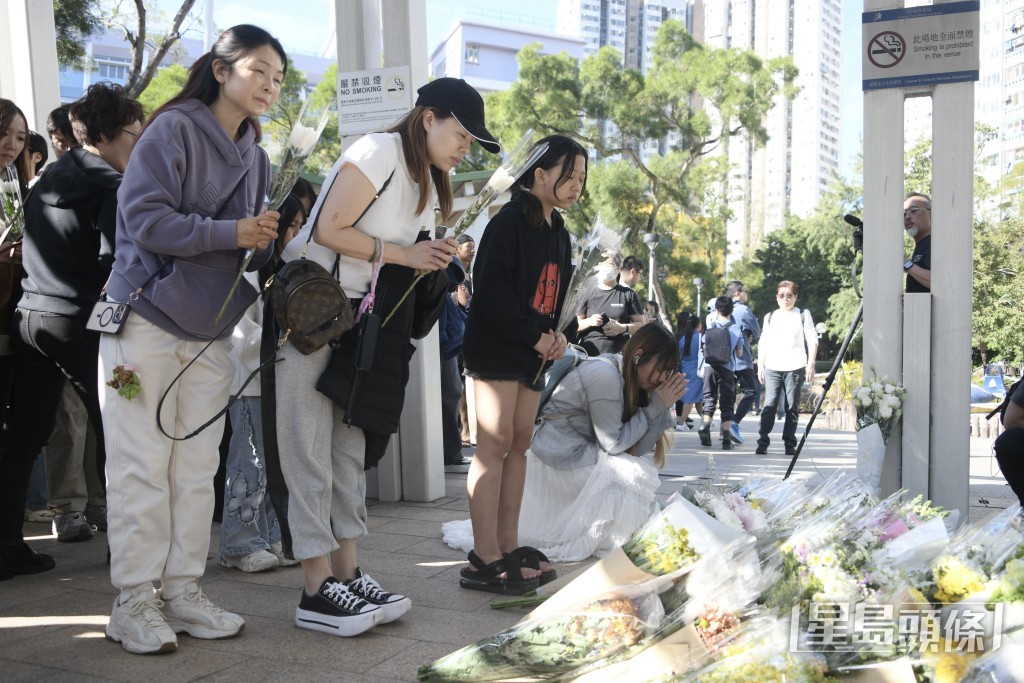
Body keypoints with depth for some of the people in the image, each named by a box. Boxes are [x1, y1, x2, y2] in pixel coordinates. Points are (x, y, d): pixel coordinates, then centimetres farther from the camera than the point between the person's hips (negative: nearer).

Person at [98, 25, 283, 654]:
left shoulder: (256, 158, 15)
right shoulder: (174, 129, -7)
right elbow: (145, 217, -17)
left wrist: (268, 240, -2)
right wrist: (229, 232, -21)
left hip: (211, 333, 7)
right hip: (146, 322, -6)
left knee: (197, 470, 7)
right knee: (142, 468, -3)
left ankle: (183, 591, 16)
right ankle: (135, 601, 7)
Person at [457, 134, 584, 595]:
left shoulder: (558, 233, 17)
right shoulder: (509, 222, -10)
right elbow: (491, 288, -19)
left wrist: (558, 334, 3)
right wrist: (534, 335, -16)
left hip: (533, 352, 9)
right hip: (495, 347, -9)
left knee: (520, 443, 8)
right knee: (495, 443, -11)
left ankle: (508, 546, 14)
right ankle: (485, 559, -9)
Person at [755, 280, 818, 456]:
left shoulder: (803, 315, 10)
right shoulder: (770, 317, 18)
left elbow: (812, 341, 5)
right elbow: (763, 343, 18)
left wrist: (810, 364, -4)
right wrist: (760, 365, 10)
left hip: (795, 367, -1)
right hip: (772, 368, 2)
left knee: (792, 408, 0)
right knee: (769, 406, -8)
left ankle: (790, 444, 5)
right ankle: (762, 443, -8)